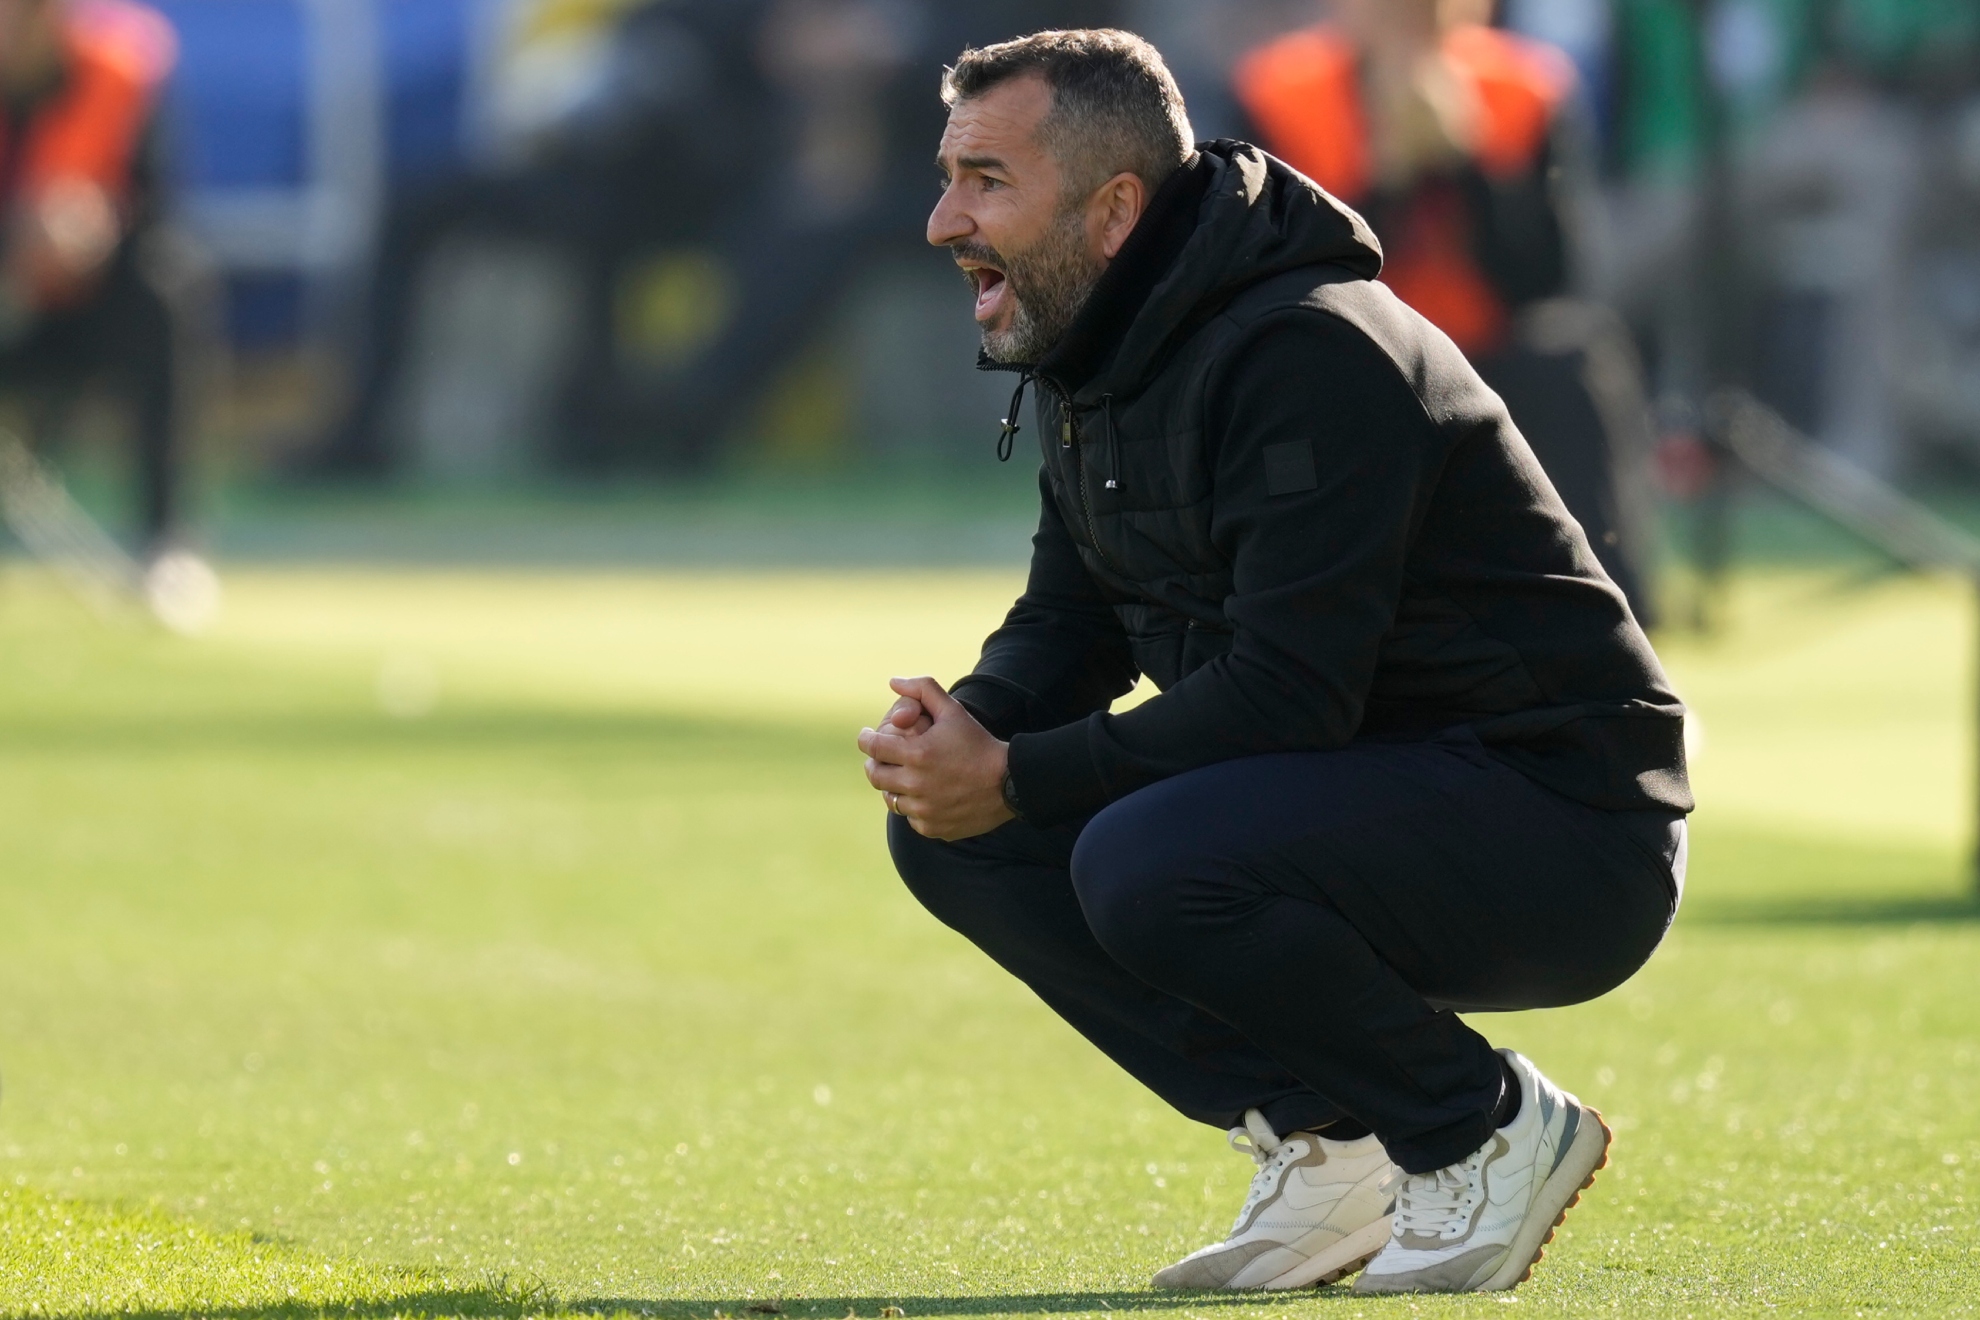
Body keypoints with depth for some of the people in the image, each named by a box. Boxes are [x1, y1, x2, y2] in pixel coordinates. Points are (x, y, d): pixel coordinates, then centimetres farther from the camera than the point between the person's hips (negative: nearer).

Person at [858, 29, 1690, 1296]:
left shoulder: (1311, 357, -23)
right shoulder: (1094, 361, 7)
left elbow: (1288, 692, -28)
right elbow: (1067, 623, 14)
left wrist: (1018, 779, -23)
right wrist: (965, 733, -9)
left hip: (1563, 826, -10)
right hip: (1366, 797, 10)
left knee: (1150, 865, -33)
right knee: (954, 837, -2)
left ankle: (1492, 1128, -10)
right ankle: (1329, 1142, 3)